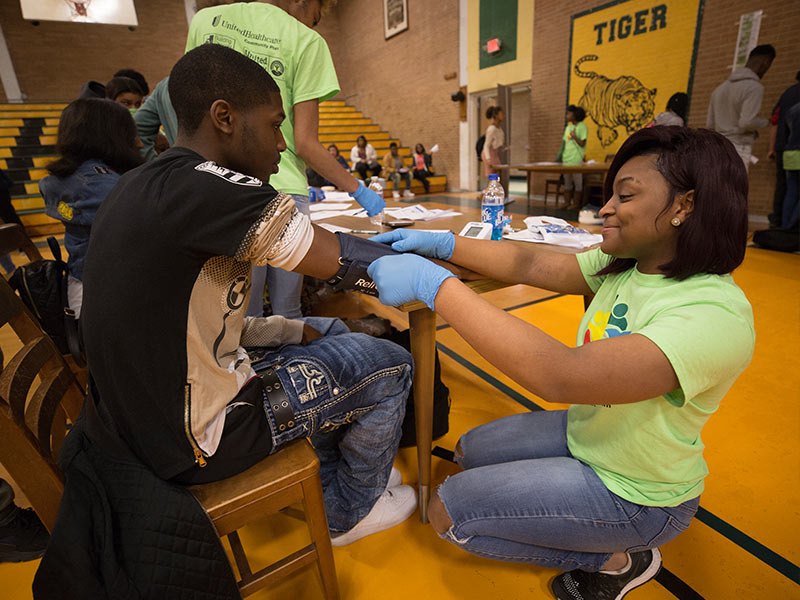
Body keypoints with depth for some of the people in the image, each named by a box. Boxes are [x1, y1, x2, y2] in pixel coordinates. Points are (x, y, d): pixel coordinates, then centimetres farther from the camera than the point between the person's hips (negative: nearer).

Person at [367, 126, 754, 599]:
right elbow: (531, 264, -7)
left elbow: (560, 375, -45)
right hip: (584, 433, 8)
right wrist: (442, 244, -18)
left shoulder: (716, 315, -34)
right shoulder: (625, 264, -8)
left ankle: (617, 560, 10)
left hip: (634, 495, -7)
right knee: (469, 451, 19)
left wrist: (433, 283, -44)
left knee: (447, 511, -6)